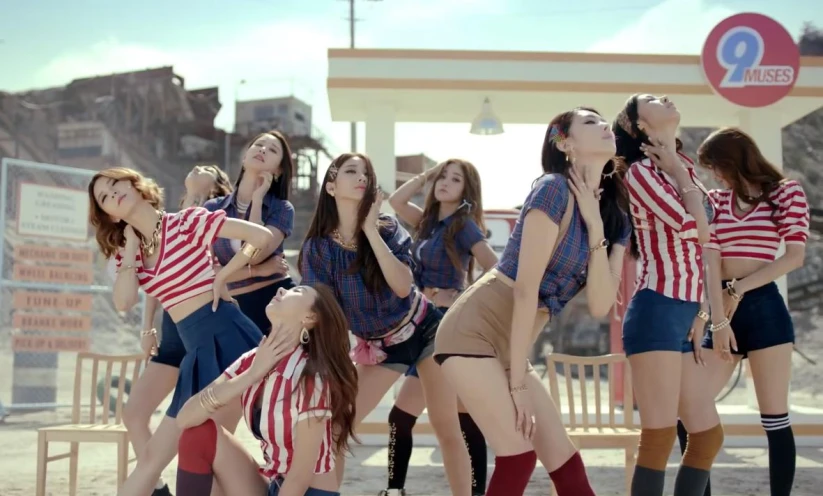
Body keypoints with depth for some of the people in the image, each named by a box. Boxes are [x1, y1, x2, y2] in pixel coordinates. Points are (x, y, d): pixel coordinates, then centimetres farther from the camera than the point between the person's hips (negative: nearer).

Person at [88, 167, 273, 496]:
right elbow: (124, 302, -7)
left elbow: (262, 236, -10)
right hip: (199, 350, 6)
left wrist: (222, 276, -5)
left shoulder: (187, 221, -3)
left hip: (226, 333, -6)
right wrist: (131, 247, -2)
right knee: (153, 455, 8)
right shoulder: (126, 250, 13)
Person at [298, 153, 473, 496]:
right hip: (379, 347, 1)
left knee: (446, 427, -3)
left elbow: (403, 287, -25)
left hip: (424, 329, -1)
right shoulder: (317, 248, -12)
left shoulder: (387, 228, -11)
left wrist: (371, 230, -25)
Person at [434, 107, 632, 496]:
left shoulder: (614, 217, 10)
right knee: (517, 456, -12)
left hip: (510, 346, 8)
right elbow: (525, 289, -17)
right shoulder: (554, 188, -14)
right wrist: (518, 381, -15)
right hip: (474, 331, -8)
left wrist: (595, 226, -9)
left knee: (567, 463, 6)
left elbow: (600, 305, -2)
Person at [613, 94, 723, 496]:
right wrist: (680, 174, -3)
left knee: (708, 435, 10)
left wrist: (700, 313, 12)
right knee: (659, 439, -8)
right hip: (657, 313, -8)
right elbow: (698, 232, -15)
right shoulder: (641, 171, -6)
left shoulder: (684, 168, 17)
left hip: (682, 316, 8)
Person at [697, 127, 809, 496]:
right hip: (724, 310, 5)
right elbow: (711, 260, 1)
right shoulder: (716, 200, 12)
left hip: (765, 308, -4)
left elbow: (795, 257, -7)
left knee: (774, 418, -4)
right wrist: (719, 320, -10)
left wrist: (739, 289, -10)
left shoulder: (787, 192, 3)